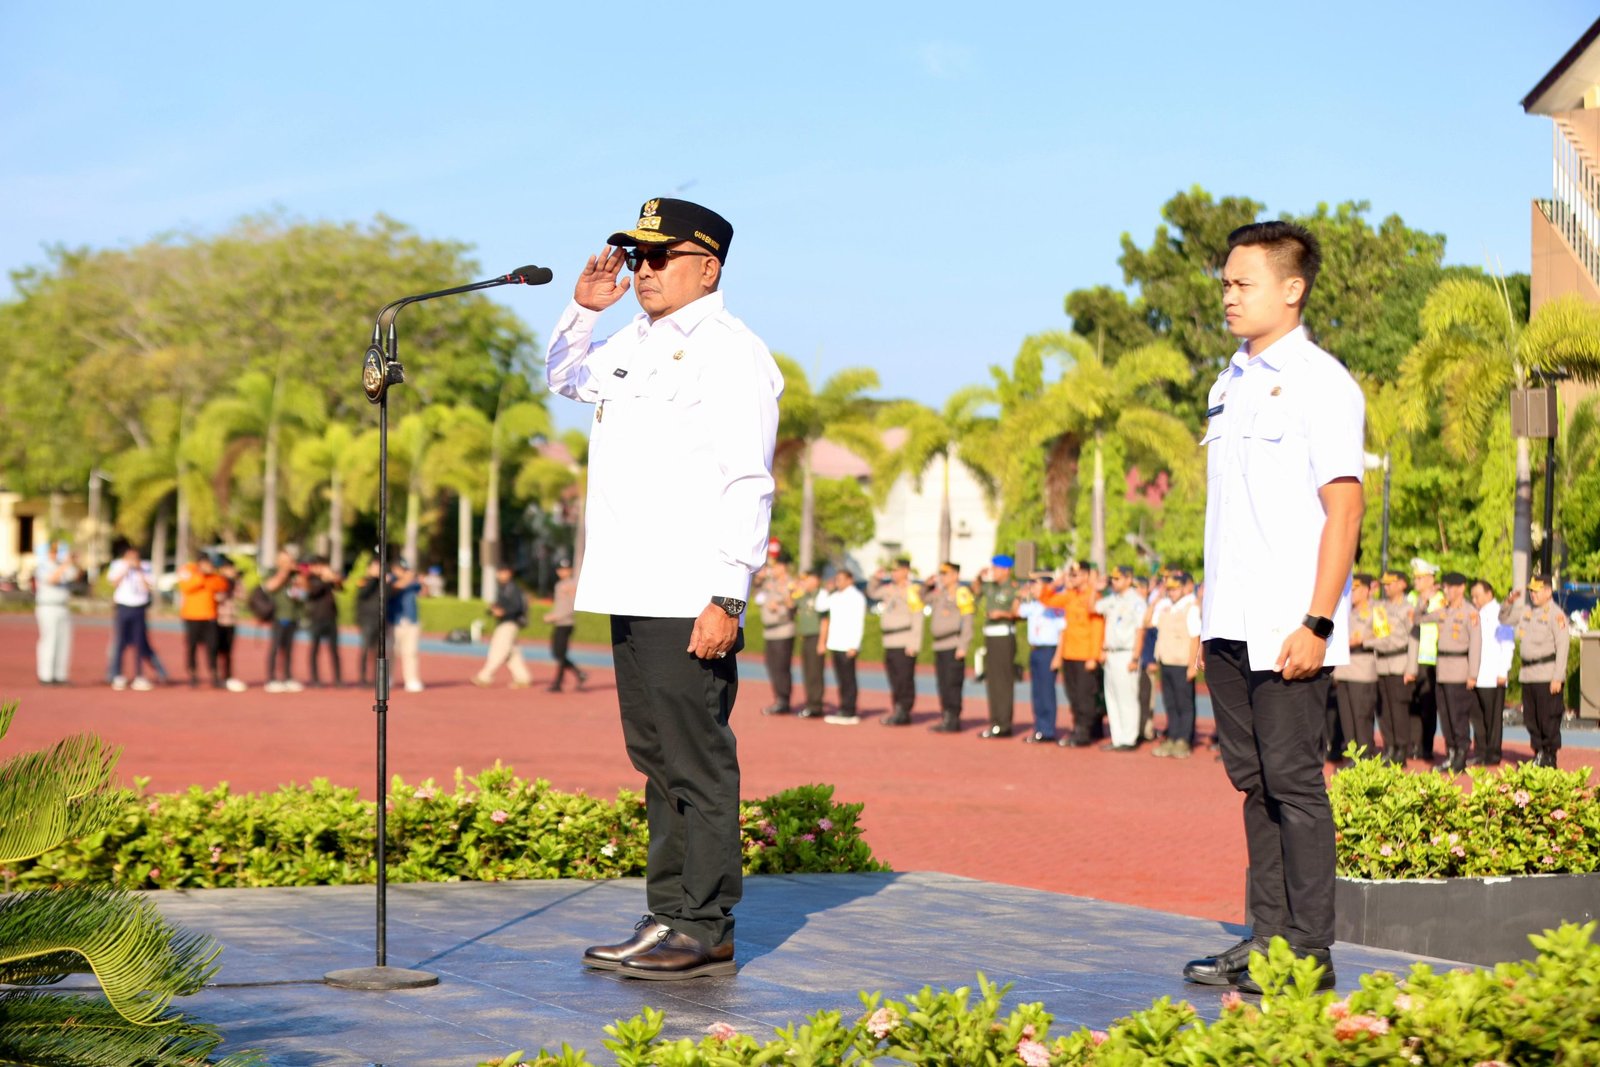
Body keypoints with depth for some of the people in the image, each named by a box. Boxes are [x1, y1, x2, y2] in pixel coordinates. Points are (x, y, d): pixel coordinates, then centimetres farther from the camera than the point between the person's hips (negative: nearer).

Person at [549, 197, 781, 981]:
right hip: (633, 593, 9)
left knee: (697, 762, -6)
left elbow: (746, 484, -15)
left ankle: (706, 929, -2)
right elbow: (564, 378, 38)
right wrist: (583, 309, 19)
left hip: (691, 599, -9)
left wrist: (727, 595, -21)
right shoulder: (633, 345, 18)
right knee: (656, 760, 12)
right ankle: (668, 917, 18)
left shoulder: (730, 353, -9)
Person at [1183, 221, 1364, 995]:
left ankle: (1307, 954, 2)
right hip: (1232, 626, 8)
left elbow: (1343, 509, -13)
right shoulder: (1231, 384, 15)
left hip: (1288, 630, -8)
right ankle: (1267, 938, 18)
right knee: (1255, 782, 11)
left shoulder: (1321, 385, -9)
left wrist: (1317, 625, -18)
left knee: (1293, 781, -4)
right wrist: (1210, 611, 16)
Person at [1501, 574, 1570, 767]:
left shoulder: (1555, 614, -10)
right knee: (1531, 718, 11)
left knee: (1549, 718, -4)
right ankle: (1538, 753, 21)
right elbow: (1504, 619, 27)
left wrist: (1557, 677, -18)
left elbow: (1563, 646, -13)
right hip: (1528, 673, 7)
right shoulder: (1526, 610, 13)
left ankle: (1549, 758, 3)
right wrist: (1509, 602, 6)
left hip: (1547, 675, -7)